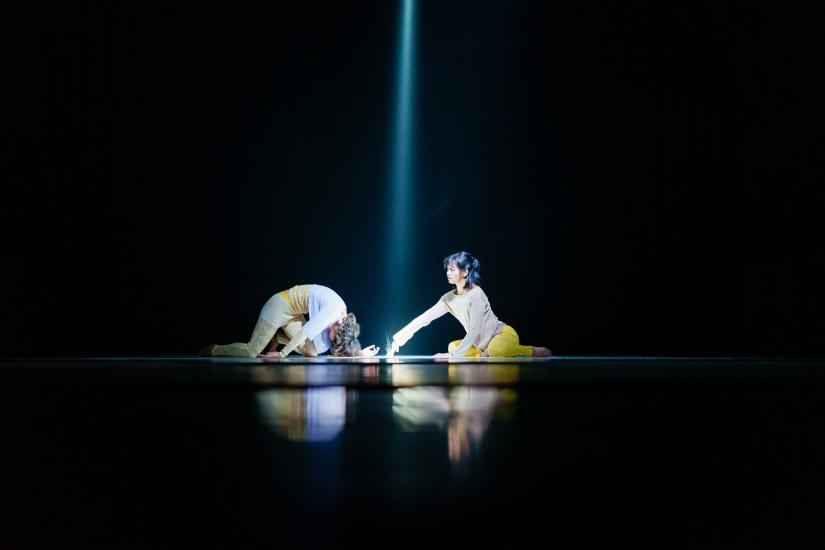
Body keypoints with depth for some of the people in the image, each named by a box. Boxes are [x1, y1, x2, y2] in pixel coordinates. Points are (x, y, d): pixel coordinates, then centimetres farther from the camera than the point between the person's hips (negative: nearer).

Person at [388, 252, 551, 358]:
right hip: (482, 343, 8)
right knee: (452, 346, -1)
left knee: (496, 350, -40)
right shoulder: (449, 298, -1)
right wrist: (401, 335, -8)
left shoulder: (476, 294, -23)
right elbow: (424, 318, -1)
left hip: (504, 335, -8)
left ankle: (535, 351, -14)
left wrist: (455, 355, -28)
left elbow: (475, 330, -26)